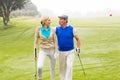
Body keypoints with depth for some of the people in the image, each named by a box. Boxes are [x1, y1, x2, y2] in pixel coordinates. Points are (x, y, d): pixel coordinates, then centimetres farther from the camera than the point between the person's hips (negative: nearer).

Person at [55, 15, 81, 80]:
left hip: (70, 51, -2)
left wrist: (78, 48, -10)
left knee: (69, 66, -14)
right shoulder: (57, 29, -2)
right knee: (62, 68, 10)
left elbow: (78, 39, -1)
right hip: (61, 52, 2)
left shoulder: (72, 28, -8)